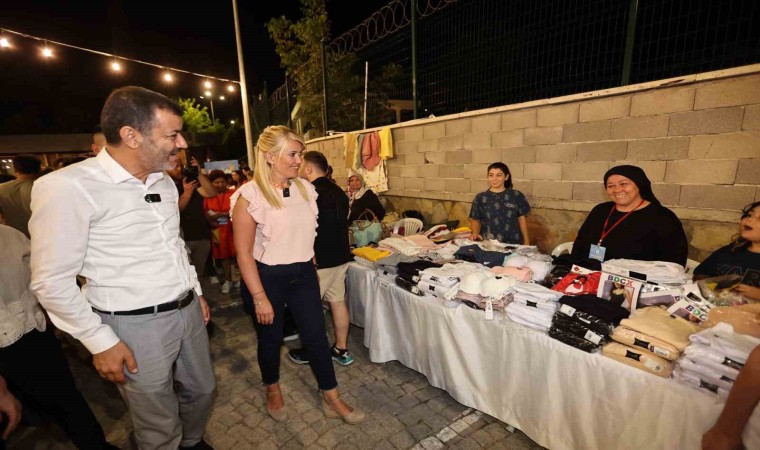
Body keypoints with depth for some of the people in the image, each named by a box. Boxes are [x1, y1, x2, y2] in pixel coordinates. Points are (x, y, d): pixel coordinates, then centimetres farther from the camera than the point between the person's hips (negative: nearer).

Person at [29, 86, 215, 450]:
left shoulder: (165, 182, 4)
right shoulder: (67, 187, -18)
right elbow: (51, 281, -13)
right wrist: (101, 341, -11)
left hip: (188, 311, 7)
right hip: (136, 325, -6)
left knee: (202, 391, 24)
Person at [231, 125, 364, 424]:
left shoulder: (305, 188, 1)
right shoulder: (250, 196, -16)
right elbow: (244, 253, -14)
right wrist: (260, 298, -14)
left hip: (303, 273, 4)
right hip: (267, 276, -4)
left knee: (316, 335, 9)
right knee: (270, 338, 17)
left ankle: (332, 400, 27)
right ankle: (273, 391, 45)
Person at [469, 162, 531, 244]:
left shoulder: (517, 196, 5)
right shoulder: (480, 198, 3)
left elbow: (521, 219, 9)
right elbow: (475, 220, 7)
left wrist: (526, 242, 8)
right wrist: (475, 233, -12)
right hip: (488, 244, -1)